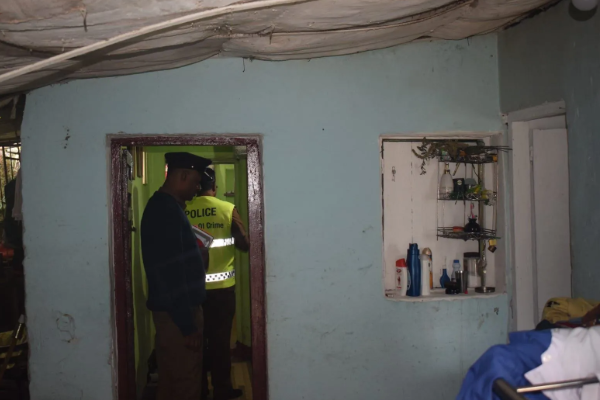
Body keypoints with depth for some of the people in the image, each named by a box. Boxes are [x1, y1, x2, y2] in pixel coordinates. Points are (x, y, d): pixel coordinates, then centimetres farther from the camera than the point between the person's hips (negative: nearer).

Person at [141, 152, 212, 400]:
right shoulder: (166, 210, -20)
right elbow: (170, 272, -25)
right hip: (177, 313, -10)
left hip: (174, 310, 10)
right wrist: (187, 325, -22)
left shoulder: (163, 206, 12)